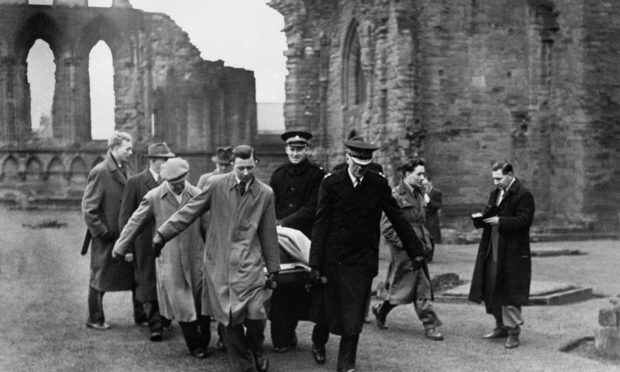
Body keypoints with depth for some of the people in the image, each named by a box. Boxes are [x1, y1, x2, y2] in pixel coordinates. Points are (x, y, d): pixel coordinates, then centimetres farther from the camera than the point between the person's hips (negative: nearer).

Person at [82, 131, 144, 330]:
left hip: (125, 234, 7)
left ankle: (140, 314, 20)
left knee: (136, 273, 9)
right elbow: (88, 207, -16)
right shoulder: (100, 172, -16)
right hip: (106, 237, -7)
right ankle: (94, 319, 20)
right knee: (100, 278, 6)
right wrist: (101, 231, -16)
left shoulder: (123, 169, 8)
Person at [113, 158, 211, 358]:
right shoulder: (153, 197, -3)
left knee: (203, 302, 2)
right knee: (182, 305, 3)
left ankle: (203, 342, 19)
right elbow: (134, 223, 5)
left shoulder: (197, 195, 0)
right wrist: (119, 249, 11)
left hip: (195, 258, 1)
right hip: (169, 262, -1)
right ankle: (195, 346, 15)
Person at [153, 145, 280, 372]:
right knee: (228, 319, 2)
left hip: (248, 263, 0)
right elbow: (189, 212, 3)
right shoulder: (216, 185, 0)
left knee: (255, 314, -13)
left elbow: (269, 234, 9)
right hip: (218, 262, 0)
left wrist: (273, 269, 11)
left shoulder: (265, 193, 3)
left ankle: (256, 351, 18)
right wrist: (163, 234, -2)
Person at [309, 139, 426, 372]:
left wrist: (415, 251, 8)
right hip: (333, 258, 0)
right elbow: (320, 225, -4)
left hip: (362, 259, 0)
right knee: (330, 310, 5)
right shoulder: (331, 184, -3)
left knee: (353, 316, -3)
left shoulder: (378, 185, 1)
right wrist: (316, 264, -8)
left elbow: (398, 219, 7)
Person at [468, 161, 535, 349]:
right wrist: (480, 218, -1)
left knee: (510, 291, -3)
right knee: (492, 289, 11)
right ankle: (501, 326, 26)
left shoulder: (523, 195, -10)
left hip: (513, 253, -8)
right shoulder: (495, 193, 16)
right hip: (492, 251, 8)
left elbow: (523, 220, -17)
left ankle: (513, 331, 7)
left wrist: (500, 221, -24)